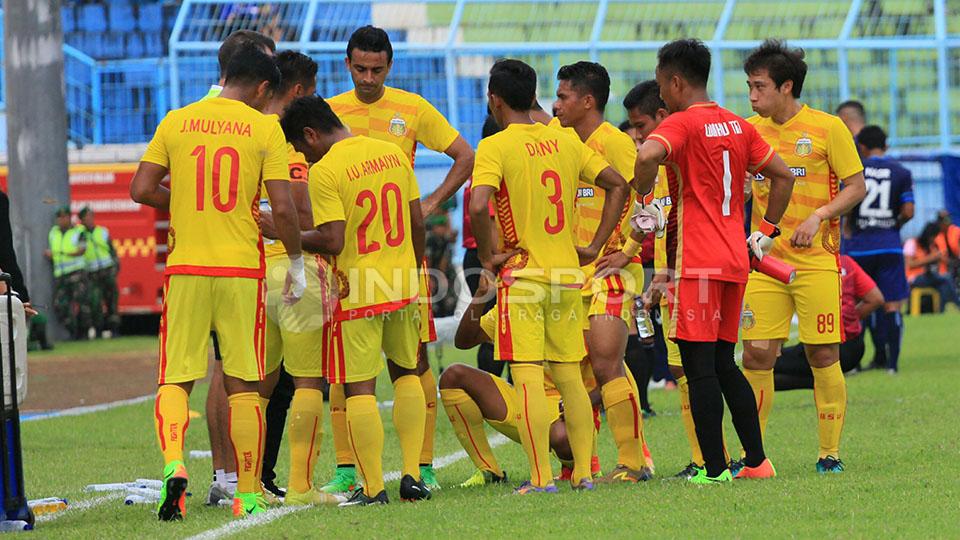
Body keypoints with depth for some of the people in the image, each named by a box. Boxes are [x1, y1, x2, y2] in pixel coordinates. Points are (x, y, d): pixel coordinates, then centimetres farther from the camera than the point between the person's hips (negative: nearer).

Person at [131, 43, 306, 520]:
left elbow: (141, 190, 2)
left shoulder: (176, 122, 5)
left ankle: (173, 463, -21)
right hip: (242, 268, -1)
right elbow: (282, 208, -6)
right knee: (243, 383, 6)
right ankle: (248, 494, 8)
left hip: (185, 267, 1)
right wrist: (296, 263, 7)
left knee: (176, 378, 5)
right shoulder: (264, 128, -1)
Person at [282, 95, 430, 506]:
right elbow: (417, 223, 11)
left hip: (357, 291, -6)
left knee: (360, 388, 1)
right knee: (405, 372, 21)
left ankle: (373, 488, 0)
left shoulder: (324, 171, -13)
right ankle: (412, 475, 17)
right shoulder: (393, 154, 7)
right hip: (402, 285, 6)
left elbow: (332, 240, -19)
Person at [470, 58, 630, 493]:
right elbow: (618, 185, 11)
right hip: (568, 274, 6)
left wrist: (488, 256, -10)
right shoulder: (566, 142, 8)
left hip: (522, 275, -5)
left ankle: (541, 478, -10)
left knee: (528, 379, -6)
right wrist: (594, 247, 13)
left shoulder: (495, 147, -10)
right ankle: (583, 471, 12)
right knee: (570, 378, 12)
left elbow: (478, 206, -25)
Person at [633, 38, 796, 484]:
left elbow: (648, 155, -30)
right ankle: (757, 461, 14)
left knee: (699, 366, -5)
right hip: (735, 260, 8)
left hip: (696, 262, -8)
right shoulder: (737, 126, 14)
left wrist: (645, 200, -14)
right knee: (724, 363, 15)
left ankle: (714, 469, -7)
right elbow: (783, 175, 18)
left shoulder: (680, 124, -9)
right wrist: (765, 230, 21)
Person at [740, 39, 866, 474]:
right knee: (756, 354, -3)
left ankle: (830, 453, 8)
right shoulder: (750, 131, 9)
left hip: (816, 260, -3)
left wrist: (818, 216, -15)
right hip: (765, 259, 4)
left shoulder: (827, 128, -4)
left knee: (823, 356, -2)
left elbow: (856, 187, -2)